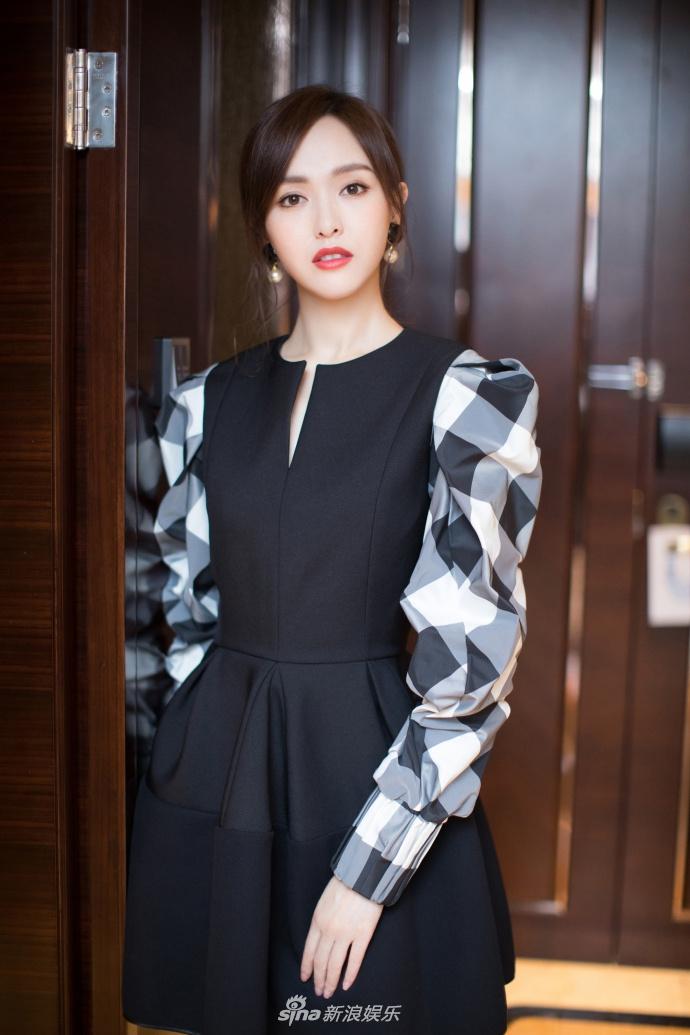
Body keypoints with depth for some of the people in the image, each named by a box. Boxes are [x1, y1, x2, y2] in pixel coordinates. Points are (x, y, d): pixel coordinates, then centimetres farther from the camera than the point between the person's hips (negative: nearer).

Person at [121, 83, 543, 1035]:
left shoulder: (471, 397, -9)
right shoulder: (207, 401, 4)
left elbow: (473, 658, -13)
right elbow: (186, 608, 11)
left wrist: (368, 868, -14)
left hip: (380, 772, -3)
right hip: (215, 779, 4)